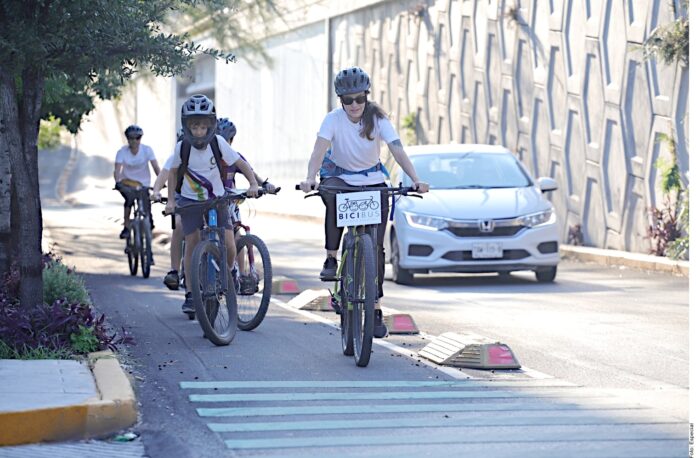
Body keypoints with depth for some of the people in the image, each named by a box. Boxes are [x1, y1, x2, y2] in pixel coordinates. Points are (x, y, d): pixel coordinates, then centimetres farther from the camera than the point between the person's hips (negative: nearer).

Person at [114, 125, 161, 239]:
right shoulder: (122, 152, -12)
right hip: (127, 182, -1)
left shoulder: (147, 150, -11)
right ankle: (126, 227, -19)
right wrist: (117, 182, -40)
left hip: (143, 184, 1)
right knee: (130, 197, -30)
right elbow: (117, 170, -21)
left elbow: (156, 167, -17)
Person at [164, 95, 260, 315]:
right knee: (192, 244, -7)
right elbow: (173, 172, 4)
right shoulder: (182, 147, -14)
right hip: (190, 201, 0)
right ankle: (190, 294, 5)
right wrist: (170, 199, 1)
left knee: (229, 246, -11)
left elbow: (241, 164, -7)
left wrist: (253, 184, -20)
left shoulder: (218, 143, -15)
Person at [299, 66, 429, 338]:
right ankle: (331, 259, -20)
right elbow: (320, 148, -30)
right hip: (339, 178, -1)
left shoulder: (377, 119, -15)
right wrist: (310, 179, -48)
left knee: (376, 246, -6)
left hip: (373, 182, 1)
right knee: (333, 198, -39)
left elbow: (397, 150, -25)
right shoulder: (333, 119, -16)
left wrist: (416, 180, -40)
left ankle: (376, 309, 2)